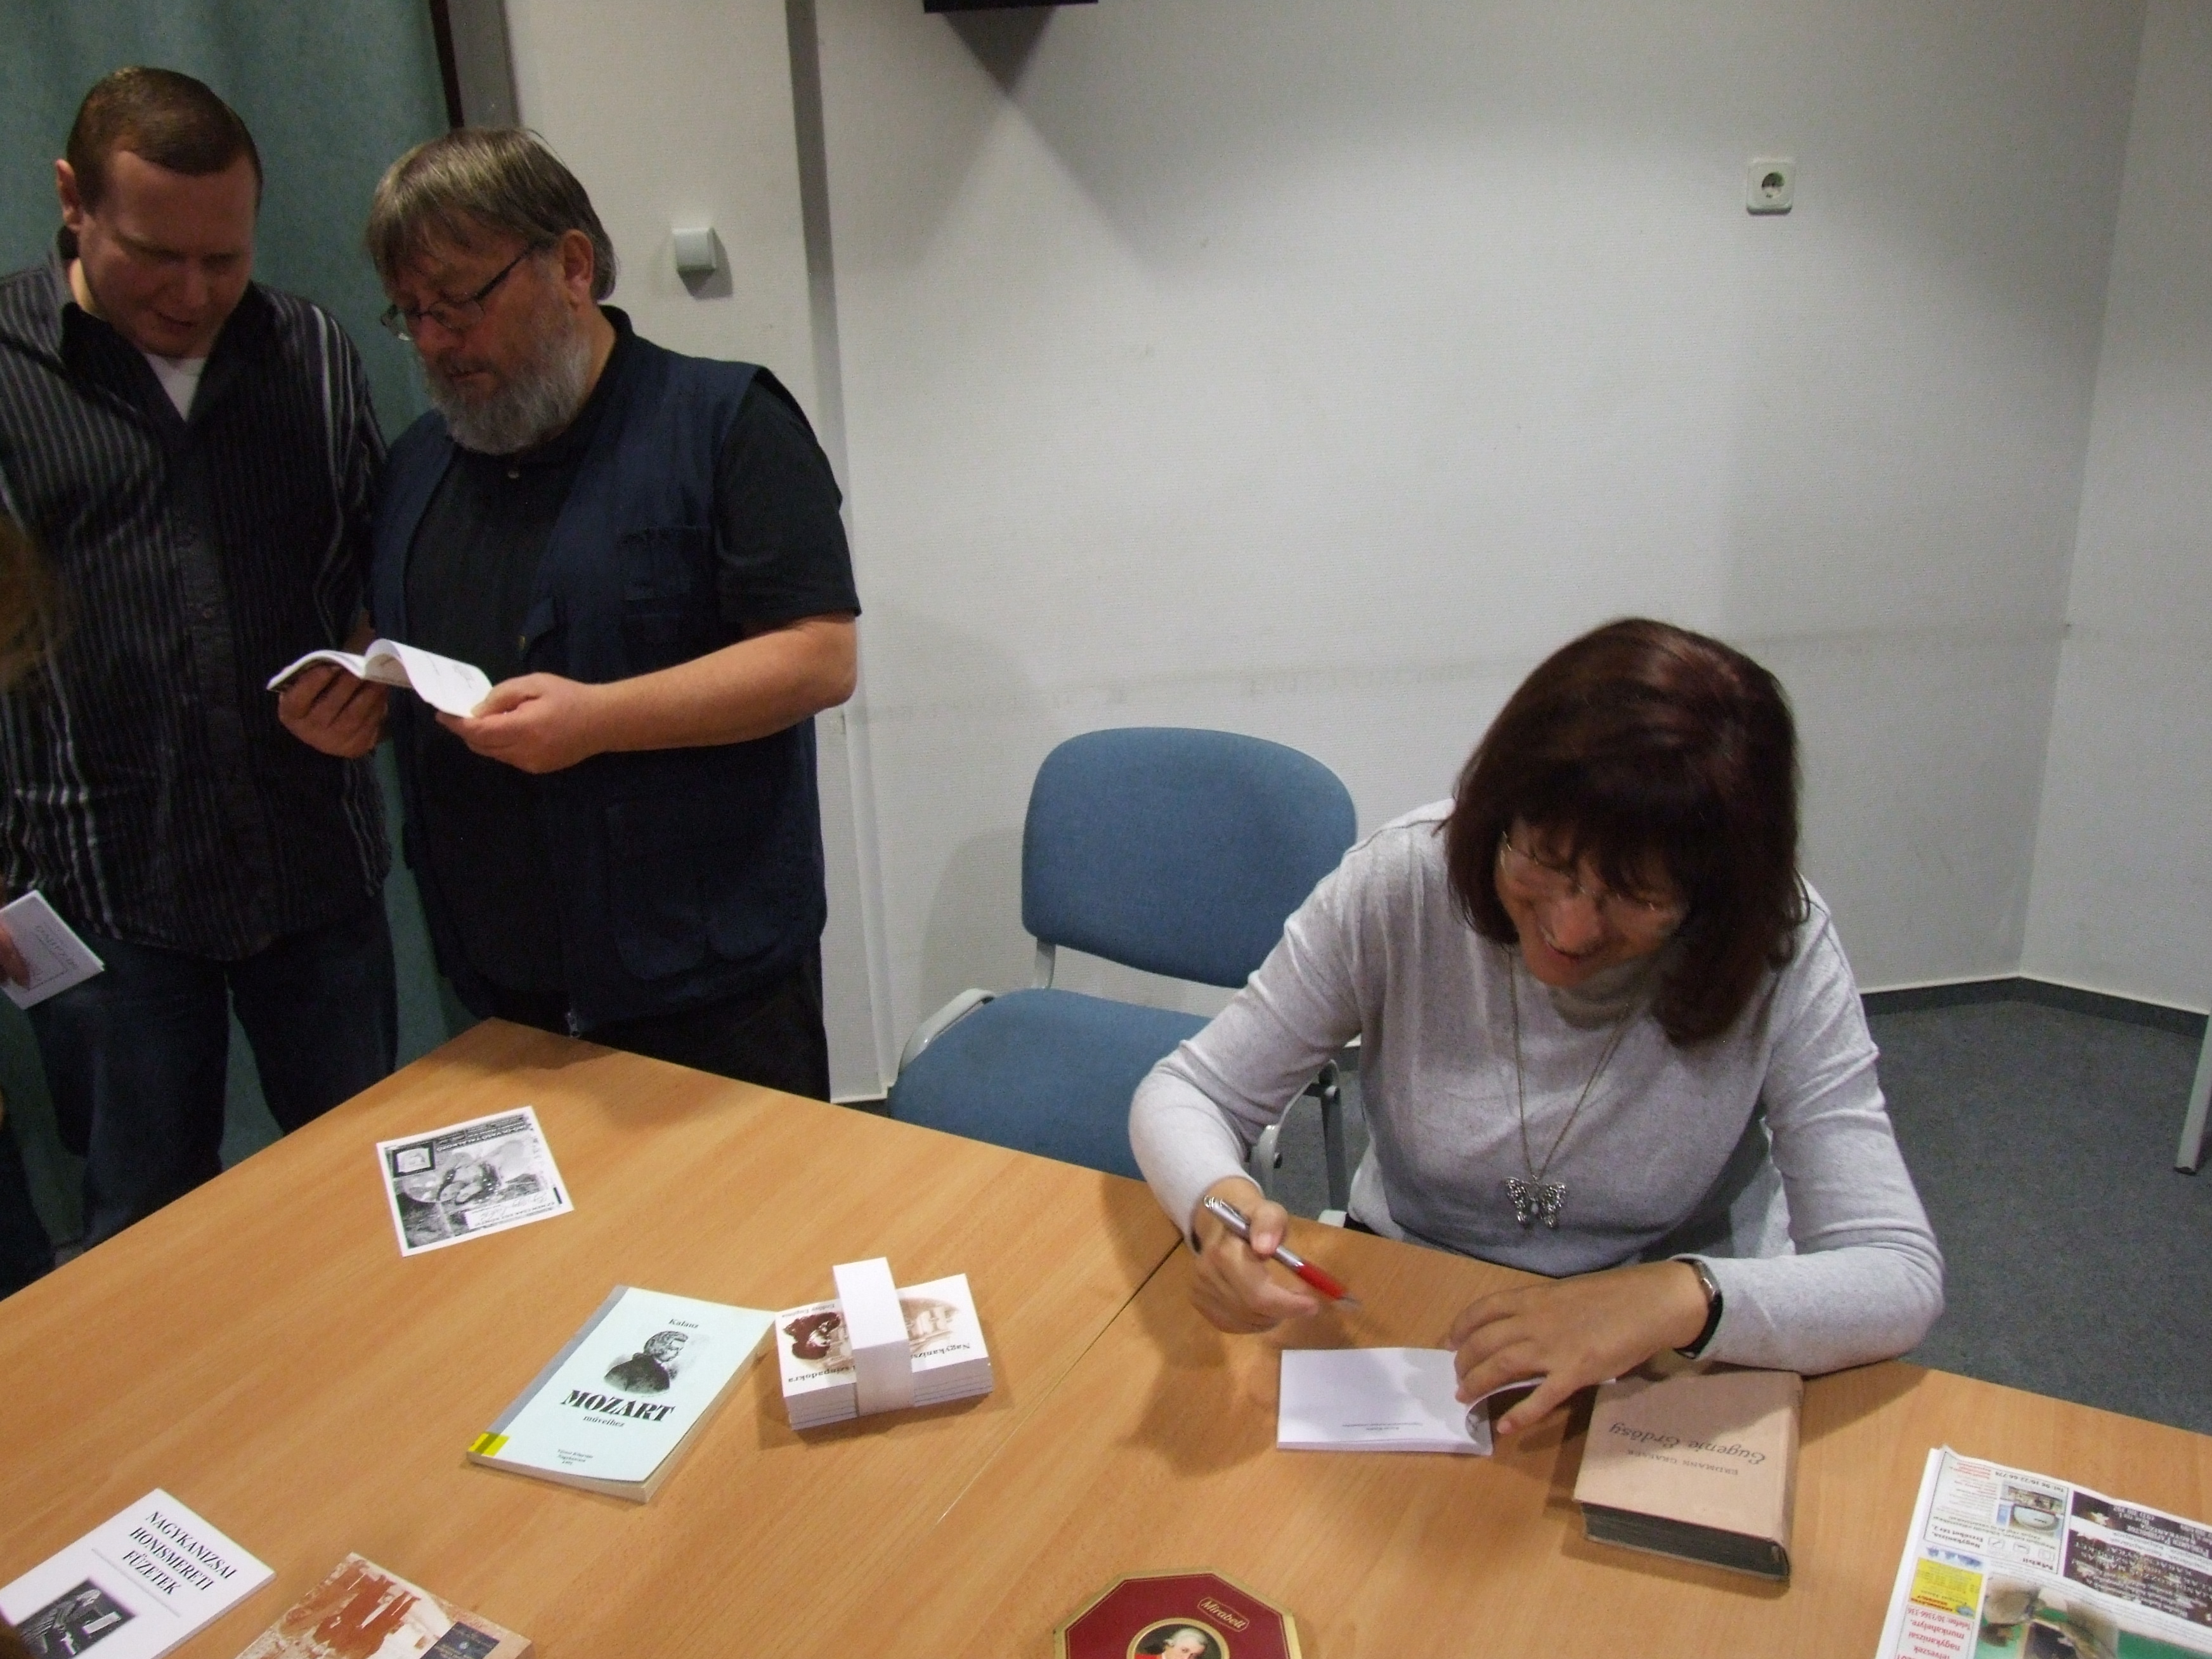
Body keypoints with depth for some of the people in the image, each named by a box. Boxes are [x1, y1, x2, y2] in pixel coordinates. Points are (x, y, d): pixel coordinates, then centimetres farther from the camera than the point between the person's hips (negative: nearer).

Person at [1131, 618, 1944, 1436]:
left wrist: (1690, 1298, -37)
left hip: (1667, 1370, 0)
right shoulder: (1403, 880, -16)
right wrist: (1221, 1203, -30)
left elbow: (1903, 1278, -18)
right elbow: (1184, 1093, -8)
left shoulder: (1781, 954, -17)